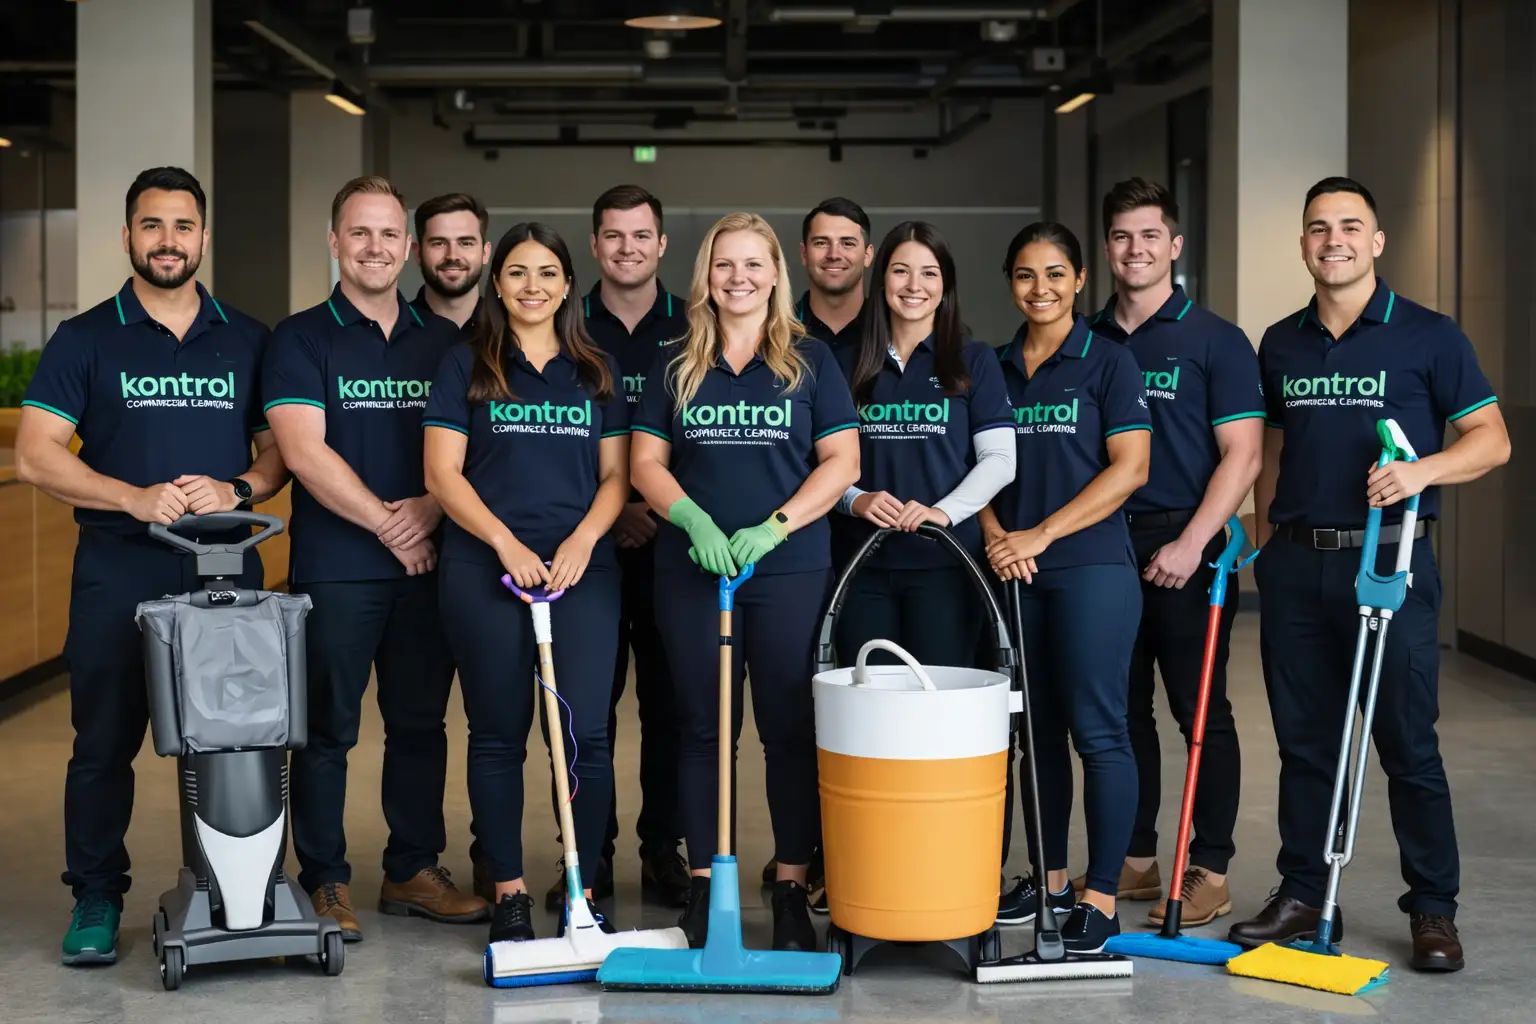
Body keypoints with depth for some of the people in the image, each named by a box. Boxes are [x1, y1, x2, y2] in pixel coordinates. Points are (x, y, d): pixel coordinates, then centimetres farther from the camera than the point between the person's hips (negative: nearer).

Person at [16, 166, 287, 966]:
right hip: (118, 572, -1)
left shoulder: (247, 341, 11)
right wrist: (137, 498, -17)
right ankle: (96, 898, 15)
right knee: (104, 742, 3)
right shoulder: (86, 340, 4)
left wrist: (237, 490, -12)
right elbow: (35, 456, -4)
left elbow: (281, 448, 10)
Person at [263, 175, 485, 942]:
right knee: (327, 729, 1)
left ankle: (413, 871, 21)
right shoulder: (301, 339, 1)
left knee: (420, 724, 10)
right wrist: (388, 524, -12)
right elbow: (303, 452, -10)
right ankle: (325, 883, 10)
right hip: (334, 566, -4)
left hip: (427, 563, 4)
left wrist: (432, 506, -11)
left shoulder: (443, 341, 12)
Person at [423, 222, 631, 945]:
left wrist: (584, 538, -7)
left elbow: (616, 473, 11)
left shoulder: (598, 371, 13)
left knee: (586, 732, -5)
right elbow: (442, 473, -1)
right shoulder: (466, 367, 6)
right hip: (484, 571, -1)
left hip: (582, 567, 2)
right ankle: (508, 892, 13)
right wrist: (507, 543, -12)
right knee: (498, 734, 4)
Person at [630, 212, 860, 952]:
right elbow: (646, 462, 7)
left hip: (791, 571, -1)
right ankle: (704, 886, 14)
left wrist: (773, 528, -12)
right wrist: (693, 520, -11)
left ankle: (792, 890, 9)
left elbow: (841, 461, 0)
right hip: (692, 569, 2)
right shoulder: (675, 365, 9)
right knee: (701, 727, 6)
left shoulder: (811, 361, 4)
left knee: (790, 728, 1)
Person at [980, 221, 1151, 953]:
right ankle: (1049, 878, 22)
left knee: (1096, 729, -5)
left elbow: (1129, 467, -9)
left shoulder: (1108, 362, -2)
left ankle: (1101, 899, 0)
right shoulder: (995, 368, 12)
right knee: (1038, 729, 11)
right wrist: (996, 535, -6)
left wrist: (1041, 534, -14)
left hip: (1091, 566, -5)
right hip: (1014, 573, 5)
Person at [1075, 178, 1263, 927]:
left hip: (1184, 548, -5)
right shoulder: (1084, 341, 11)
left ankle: (1210, 871, 8)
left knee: (1200, 711, 0)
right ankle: (1134, 859, 20)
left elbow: (1242, 454, -7)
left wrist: (1191, 543, -16)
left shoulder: (1214, 340, -2)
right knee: (1121, 710, 10)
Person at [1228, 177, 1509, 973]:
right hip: (1296, 563, 4)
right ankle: (1302, 894, 19)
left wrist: (1420, 469, -20)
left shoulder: (1427, 337, -1)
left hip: (1389, 558, -4)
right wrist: (1260, 545, 13)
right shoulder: (1281, 345, 12)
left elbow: (1490, 439, -2)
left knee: (1408, 741, -2)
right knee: (1304, 740, 9)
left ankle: (1433, 908, 8)